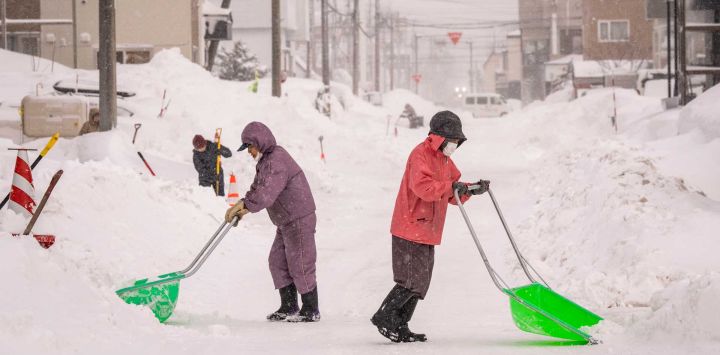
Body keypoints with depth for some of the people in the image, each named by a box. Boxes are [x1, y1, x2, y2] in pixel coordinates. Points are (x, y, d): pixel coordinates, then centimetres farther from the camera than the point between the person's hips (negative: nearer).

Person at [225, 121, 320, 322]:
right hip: (286, 222, 11)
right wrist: (243, 207, 0)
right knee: (277, 262, 12)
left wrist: (245, 204, -31)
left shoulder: (277, 161, -22)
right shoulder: (265, 161, 13)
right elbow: (257, 189, 16)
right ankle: (289, 307, 19)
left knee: (300, 265, -4)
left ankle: (311, 311, 6)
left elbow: (266, 193, -32)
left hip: (299, 220, -11)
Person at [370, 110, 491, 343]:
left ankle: (399, 327, 14)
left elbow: (452, 195, 19)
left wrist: (471, 190, 2)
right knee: (412, 281, -12)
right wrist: (450, 186, -28)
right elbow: (422, 187, -27)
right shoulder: (421, 154, -13)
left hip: (427, 231, 10)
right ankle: (384, 317, -1)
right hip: (411, 228, -10)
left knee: (420, 283, 9)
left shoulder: (444, 160, 18)